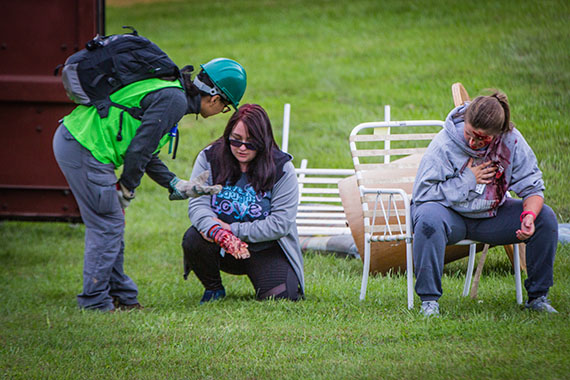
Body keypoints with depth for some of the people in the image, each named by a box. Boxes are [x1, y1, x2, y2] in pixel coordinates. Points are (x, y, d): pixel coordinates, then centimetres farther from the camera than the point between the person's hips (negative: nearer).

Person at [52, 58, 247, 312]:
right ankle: (95, 301, 4)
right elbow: (138, 149, -16)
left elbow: (146, 153, 20)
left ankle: (120, 295, 23)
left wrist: (178, 186, 19)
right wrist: (127, 189, -3)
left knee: (109, 224, 16)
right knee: (108, 225, -3)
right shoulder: (174, 100, -16)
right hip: (84, 149, -10)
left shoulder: (170, 92, 16)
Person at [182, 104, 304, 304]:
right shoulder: (209, 158, -5)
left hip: (265, 250, -1)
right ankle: (213, 289, 0)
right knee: (193, 239, -29)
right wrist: (219, 234, -36)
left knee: (279, 295, -25)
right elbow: (197, 205, -15)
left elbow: (281, 224, -15)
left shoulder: (281, 169, -10)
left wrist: (233, 229, -21)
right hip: (222, 250, 1)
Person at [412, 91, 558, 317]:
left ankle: (537, 296, 1)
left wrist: (529, 215, -30)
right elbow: (422, 194, -20)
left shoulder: (511, 141, -12)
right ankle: (429, 300, -28)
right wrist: (467, 180, -22)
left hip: (492, 215, 4)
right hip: (451, 215, -4)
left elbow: (532, 187, -8)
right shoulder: (444, 145, -21)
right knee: (429, 219, -39)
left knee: (545, 218, -14)